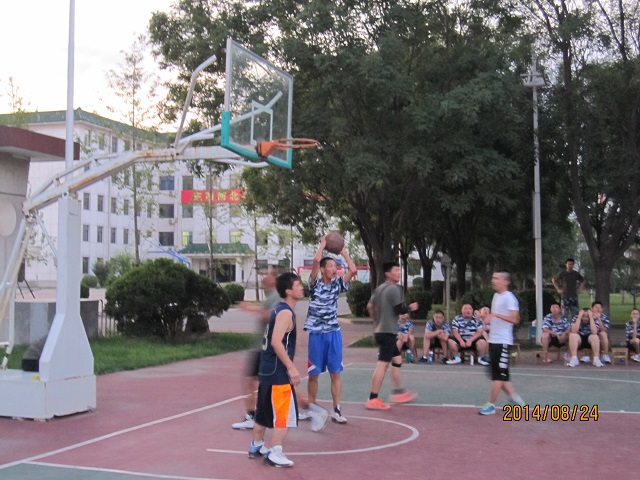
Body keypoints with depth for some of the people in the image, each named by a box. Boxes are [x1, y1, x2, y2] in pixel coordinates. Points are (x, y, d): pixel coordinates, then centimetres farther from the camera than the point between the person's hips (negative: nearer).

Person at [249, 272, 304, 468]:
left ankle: (256, 446, 30)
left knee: (264, 410, 19)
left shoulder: (278, 308, 13)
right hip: (278, 372, -10)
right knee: (285, 414, -4)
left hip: (267, 369, 10)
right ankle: (274, 453, -2)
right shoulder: (286, 312, -16)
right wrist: (291, 367, -24)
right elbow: (276, 342, -25)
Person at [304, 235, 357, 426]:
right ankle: (312, 408, 19)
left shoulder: (337, 284, 5)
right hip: (316, 333, -3)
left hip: (334, 333, 3)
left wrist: (343, 251, 0)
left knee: (335, 373, 4)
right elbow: (316, 260, -20)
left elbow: (353, 269, -8)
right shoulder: (315, 283, -5)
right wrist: (323, 244, -7)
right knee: (313, 374, 6)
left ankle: (336, 410, 9)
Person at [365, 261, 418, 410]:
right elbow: (399, 310, -16)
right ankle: (373, 400, -10)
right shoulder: (394, 289, -12)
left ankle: (398, 392, 23)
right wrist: (411, 308, 2)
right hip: (387, 332, -10)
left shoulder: (379, 288, 14)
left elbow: (370, 306, 16)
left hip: (379, 330, 10)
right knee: (382, 364, -9)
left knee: (397, 360, 18)